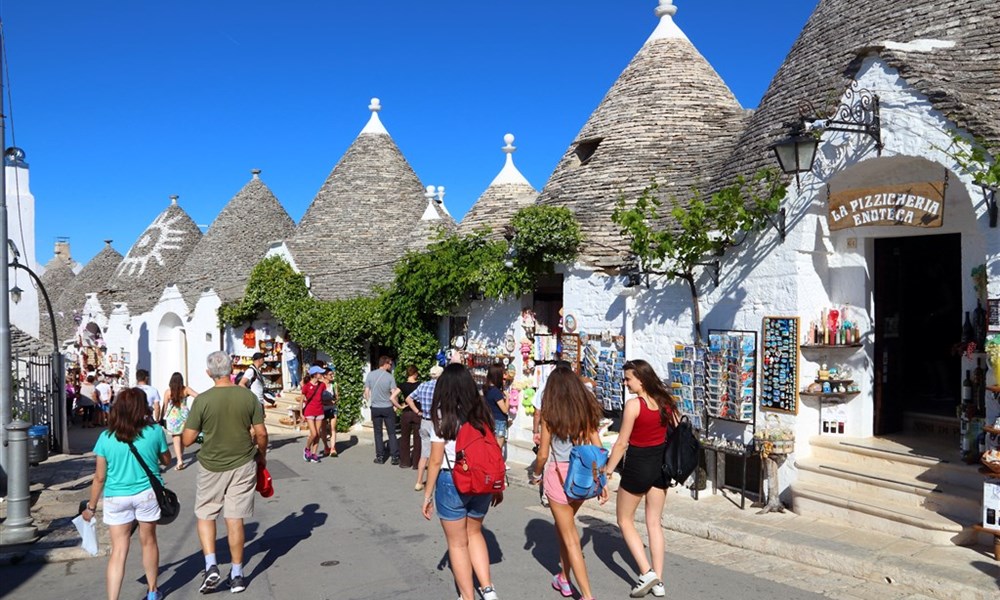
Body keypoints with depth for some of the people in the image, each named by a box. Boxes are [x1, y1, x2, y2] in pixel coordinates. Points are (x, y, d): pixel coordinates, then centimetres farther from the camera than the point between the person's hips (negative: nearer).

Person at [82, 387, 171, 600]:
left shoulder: (106, 438, -6)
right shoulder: (155, 432, -9)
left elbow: (100, 477, -2)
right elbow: (166, 460, 6)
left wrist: (91, 506, 9)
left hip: (116, 498, 0)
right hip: (147, 494, 0)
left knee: (118, 550, 5)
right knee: (148, 541, 18)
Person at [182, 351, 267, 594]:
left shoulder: (202, 400, -14)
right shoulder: (248, 397, -8)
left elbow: (187, 439, -10)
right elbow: (261, 433, -3)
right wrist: (262, 455, 14)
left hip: (211, 466, -2)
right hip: (242, 465, 2)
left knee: (205, 515, 17)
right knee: (235, 519, 9)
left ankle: (211, 567, 5)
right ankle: (237, 575, 16)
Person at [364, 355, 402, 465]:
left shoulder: (370, 375, -4)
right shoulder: (390, 377, -9)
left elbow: (366, 393, 0)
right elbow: (393, 396, -11)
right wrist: (399, 406, 3)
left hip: (375, 408, 2)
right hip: (388, 408, -2)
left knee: (378, 433, 10)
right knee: (392, 433, 6)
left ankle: (380, 457, 11)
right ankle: (395, 457, 5)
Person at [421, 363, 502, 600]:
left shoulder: (442, 417, -11)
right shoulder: (482, 414, 1)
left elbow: (436, 461, -10)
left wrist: (428, 494, -1)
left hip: (451, 482, -4)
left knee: (457, 543, 12)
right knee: (474, 533, 24)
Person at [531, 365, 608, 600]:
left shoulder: (551, 413, -8)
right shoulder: (588, 409, 2)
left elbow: (543, 454, -7)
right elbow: (598, 448, 3)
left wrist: (536, 475, 11)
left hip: (559, 474, -5)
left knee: (570, 538, 3)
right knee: (564, 525, 26)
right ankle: (564, 578, 35)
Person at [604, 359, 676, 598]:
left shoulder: (633, 404, -18)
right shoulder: (666, 401, 1)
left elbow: (622, 443, -16)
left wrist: (607, 471, -8)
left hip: (638, 465, -6)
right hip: (661, 464, 6)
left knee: (625, 521, 12)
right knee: (654, 523, 14)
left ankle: (646, 572, 2)